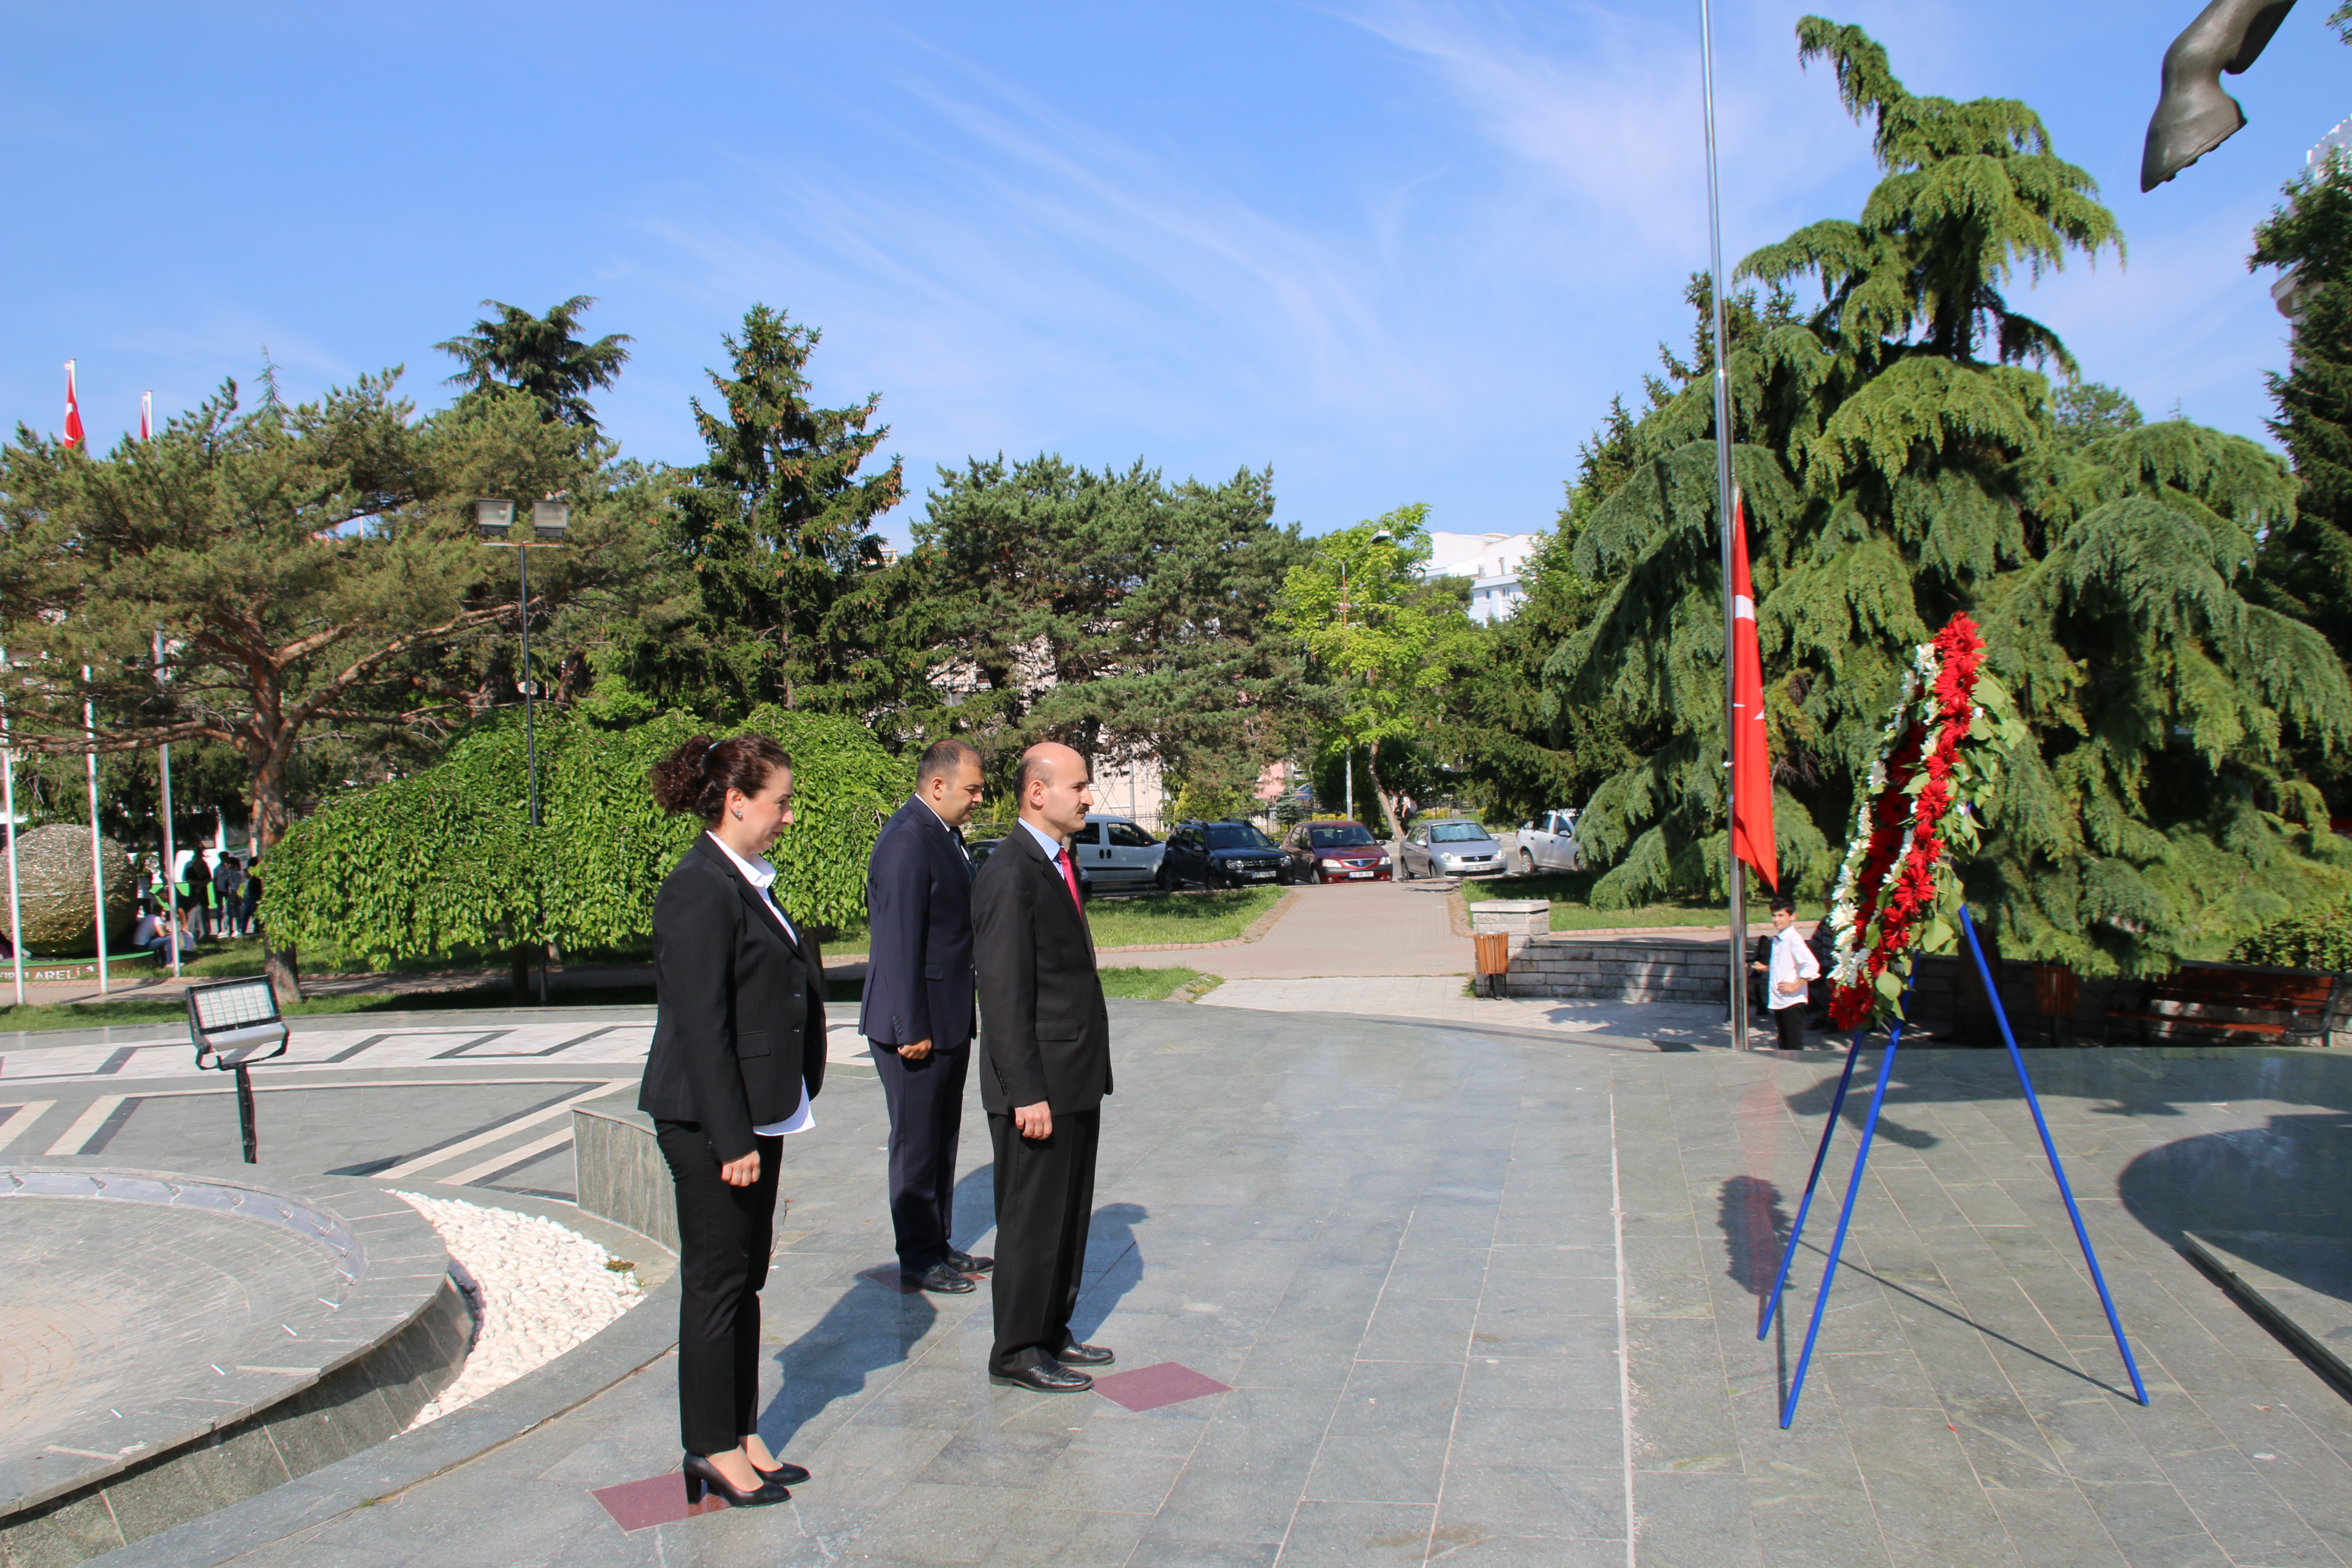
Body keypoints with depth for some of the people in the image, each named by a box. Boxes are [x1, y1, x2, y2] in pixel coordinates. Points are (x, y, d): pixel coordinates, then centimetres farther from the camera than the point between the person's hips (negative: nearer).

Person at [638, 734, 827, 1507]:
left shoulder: (749, 882, 12)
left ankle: (742, 1436, 27)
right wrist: (732, 1139, -20)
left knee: (745, 1277, 15)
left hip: (755, 1112, 9)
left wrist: (758, 1129, 17)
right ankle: (713, 1449, 17)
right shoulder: (700, 891, -18)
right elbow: (700, 1026, -21)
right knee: (716, 1282, 3)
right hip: (709, 1120, -9)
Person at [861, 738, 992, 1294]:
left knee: (942, 1140, 17)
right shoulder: (906, 842, -19)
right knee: (917, 1142, 3)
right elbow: (898, 944, -22)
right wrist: (912, 1030, -21)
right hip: (918, 1025, -9)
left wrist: (957, 1024, 17)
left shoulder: (945, 836, 11)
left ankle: (939, 1246, 28)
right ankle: (918, 1258, 15)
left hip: (950, 1021, 9)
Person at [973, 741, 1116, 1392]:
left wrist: (1091, 1077, 18)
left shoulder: (1058, 864, 13)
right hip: (1038, 1087, -9)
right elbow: (1004, 995, -21)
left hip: (1075, 1082, 9)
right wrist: (1028, 1094, -22)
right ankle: (1016, 1353, 15)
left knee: (1069, 1216, 18)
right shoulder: (1011, 873, -18)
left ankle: (1052, 1332, 31)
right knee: (1032, 1221, 2)